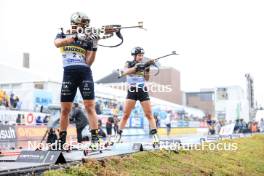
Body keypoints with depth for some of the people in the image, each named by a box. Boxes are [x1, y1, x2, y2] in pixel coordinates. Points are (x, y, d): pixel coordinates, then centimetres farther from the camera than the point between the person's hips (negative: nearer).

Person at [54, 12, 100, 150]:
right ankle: (61, 140, 12)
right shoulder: (63, 35, 11)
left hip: (85, 73, 0)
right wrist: (76, 36, -23)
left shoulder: (87, 40, 11)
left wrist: (94, 46, -8)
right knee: (65, 109, 3)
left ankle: (95, 139, -11)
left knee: (90, 107, -9)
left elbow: (89, 63, 4)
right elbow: (57, 43, -15)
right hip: (68, 74, 0)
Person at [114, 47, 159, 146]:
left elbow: (147, 79, 0)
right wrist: (136, 67, -30)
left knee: (149, 114, -6)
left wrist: (147, 69, -16)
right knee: (125, 115, -4)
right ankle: (118, 135, 3)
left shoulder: (143, 65, 10)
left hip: (143, 91, 2)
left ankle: (155, 135, -10)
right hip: (132, 91, -1)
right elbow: (125, 72, -16)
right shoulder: (129, 64, 6)